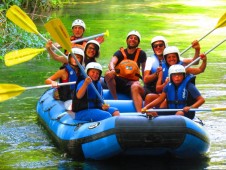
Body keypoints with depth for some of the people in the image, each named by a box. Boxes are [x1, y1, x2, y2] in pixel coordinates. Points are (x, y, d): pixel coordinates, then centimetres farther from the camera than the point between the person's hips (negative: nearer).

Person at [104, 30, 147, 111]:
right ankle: (115, 99, -25)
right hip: (118, 81, 1)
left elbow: (144, 71, 12)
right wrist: (112, 70, -36)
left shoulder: (141, 54, 11)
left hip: (132, 81, -1)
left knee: (135, 87, -38)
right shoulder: (120, 53, 8)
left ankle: (140, 113, -55)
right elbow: (112, 63, -12)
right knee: (108, 74, -31)